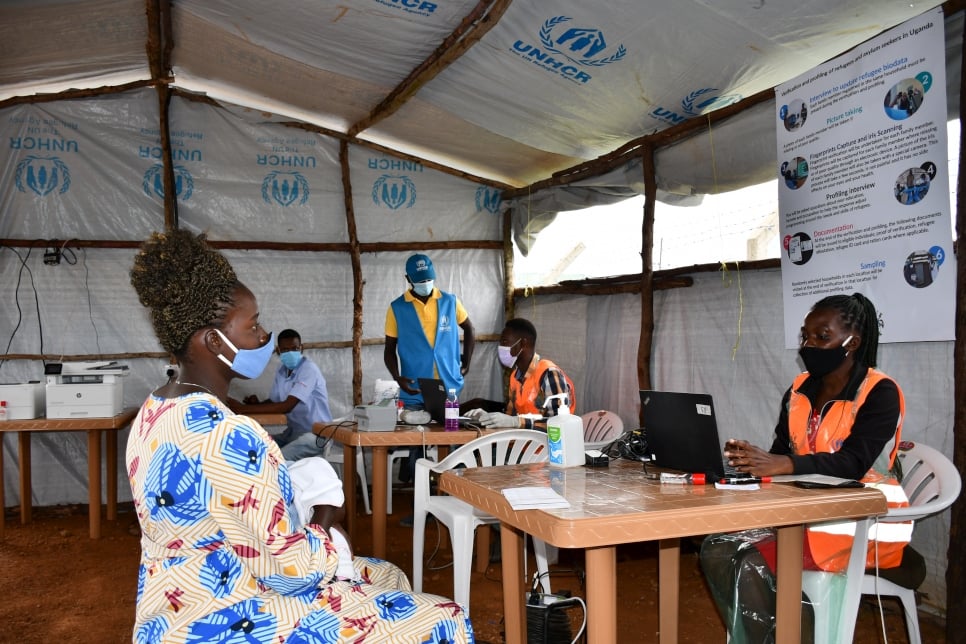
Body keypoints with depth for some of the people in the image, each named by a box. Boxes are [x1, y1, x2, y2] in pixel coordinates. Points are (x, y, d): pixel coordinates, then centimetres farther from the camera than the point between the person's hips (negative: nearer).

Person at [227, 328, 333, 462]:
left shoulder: (309, 369, -19)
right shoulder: (282, 370, 8)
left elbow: (287, 406, -27)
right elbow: (273, 401, 17)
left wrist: (243, 409, -27)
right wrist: (257, 403, -8)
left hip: (316, 434, -8)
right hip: (293, 431, 8)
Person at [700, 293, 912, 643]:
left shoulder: (879, 392, -11)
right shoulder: (799, 390, 9)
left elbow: (853, 463, -25)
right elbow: (779, 455, 2)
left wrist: (781, 464, -40)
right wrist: (750, 459, -22)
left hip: (865, 523, -6)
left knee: (752, 564, -25)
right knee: (716, 549, -14)